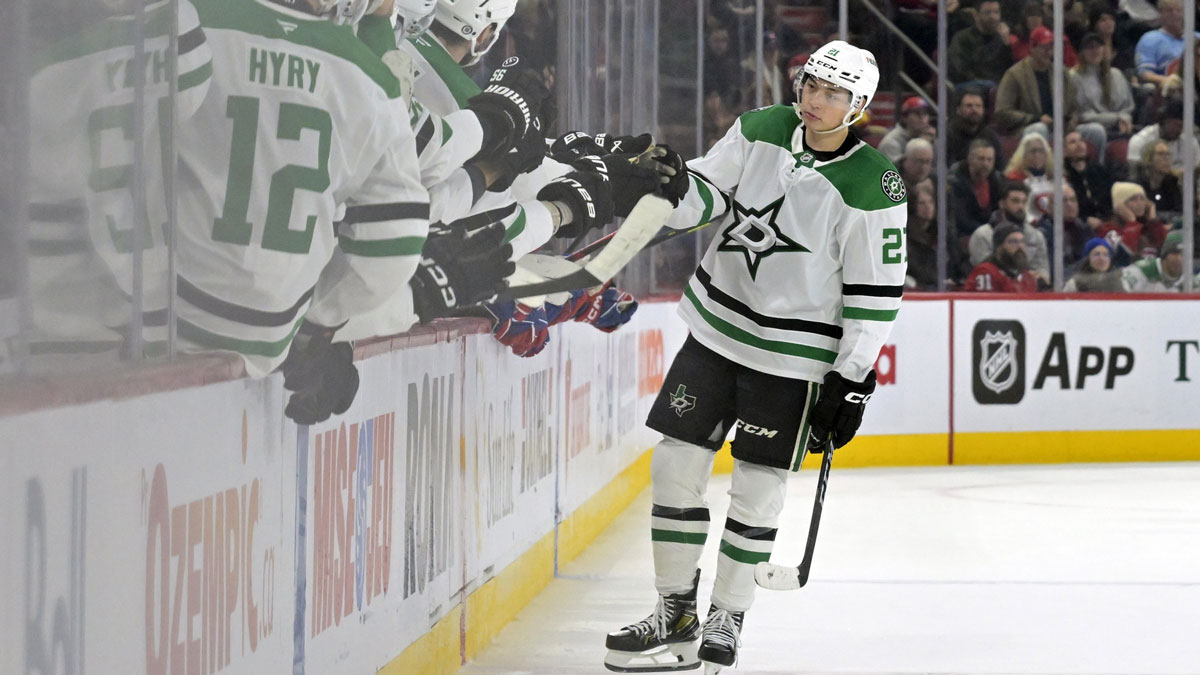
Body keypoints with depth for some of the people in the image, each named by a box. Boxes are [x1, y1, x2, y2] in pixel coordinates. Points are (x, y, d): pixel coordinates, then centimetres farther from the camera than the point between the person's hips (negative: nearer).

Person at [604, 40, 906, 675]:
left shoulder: (872, 186, -15)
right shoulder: (761, 130, -1)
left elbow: (874, 291, -12)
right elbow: (708, 190, 6)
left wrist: (852, 382, -12)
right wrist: (670, 185, -17)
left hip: (793, 354, -5)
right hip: (717, 327, 5)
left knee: (757, 490, -1)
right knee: (675, 466, 4)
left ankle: (726, 620, 14)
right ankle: (674, 615, 16)